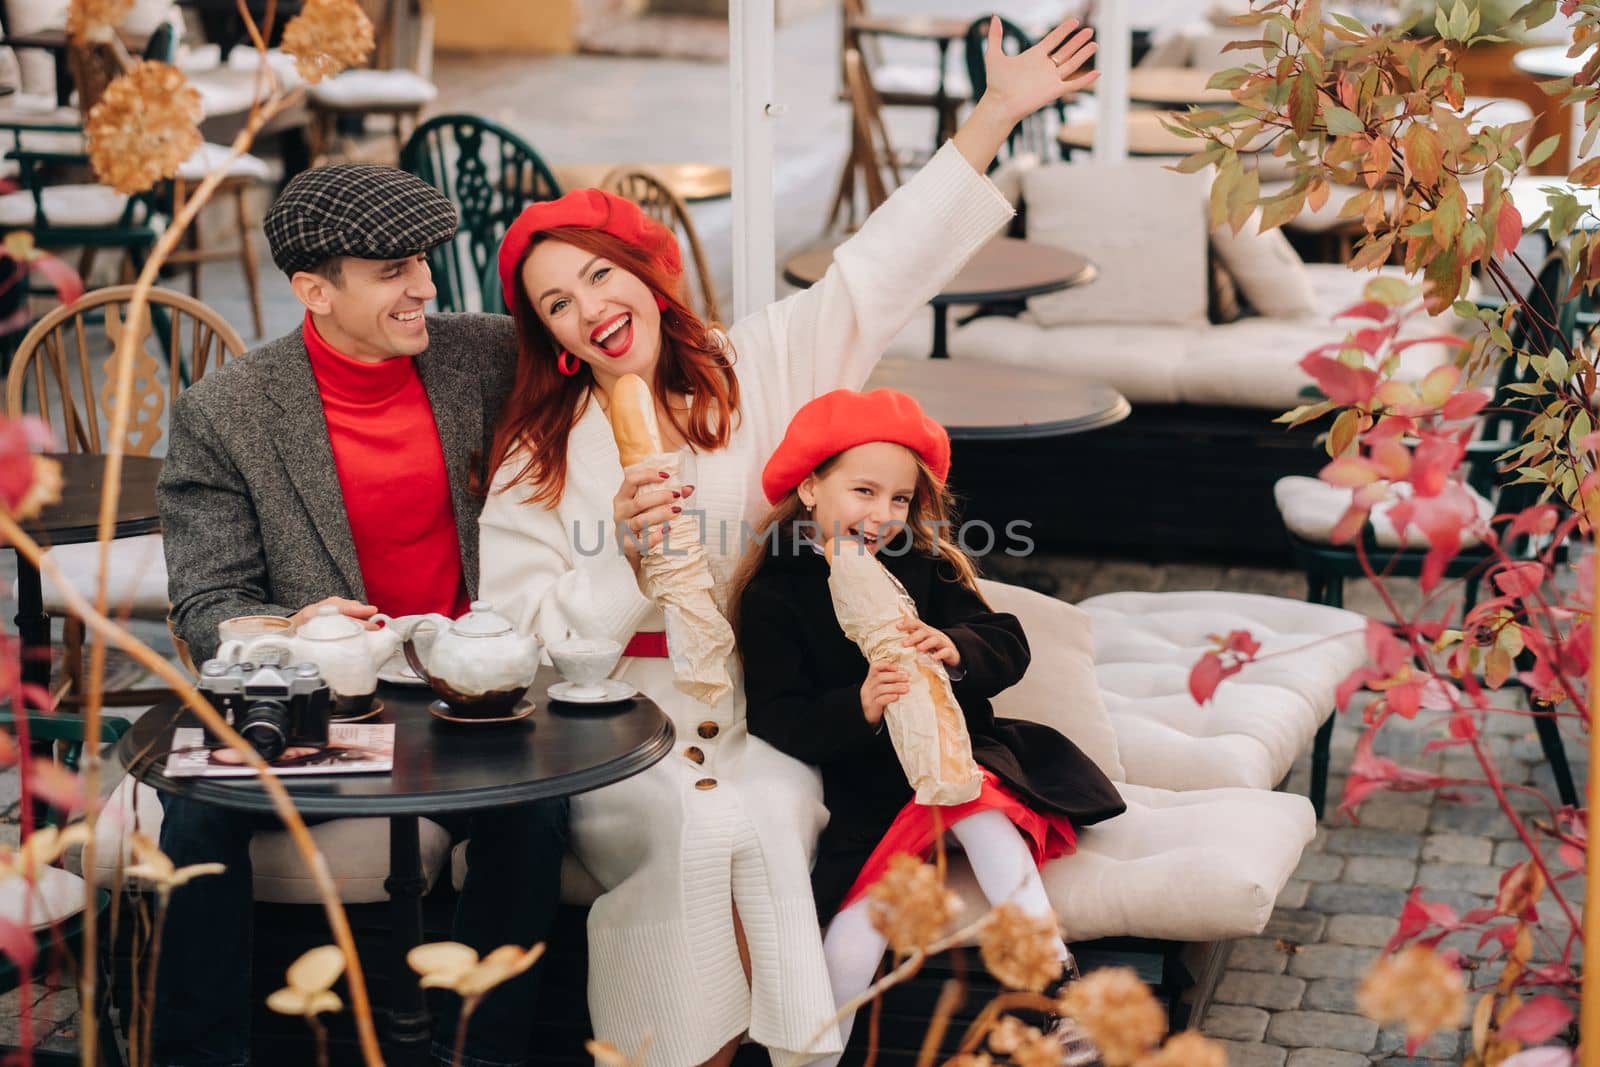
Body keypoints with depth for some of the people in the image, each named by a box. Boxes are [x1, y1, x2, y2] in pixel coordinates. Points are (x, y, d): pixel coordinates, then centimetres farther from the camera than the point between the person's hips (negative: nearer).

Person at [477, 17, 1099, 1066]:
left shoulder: (758, 369, 7)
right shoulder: (537, 456, 4)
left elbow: (879, 270, 4)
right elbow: (528, 643, 0)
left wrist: (994, 118, -1)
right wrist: (625, 560, -18)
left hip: (763, 723, 1)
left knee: (772, 820, -29)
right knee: (702, 831, -30)